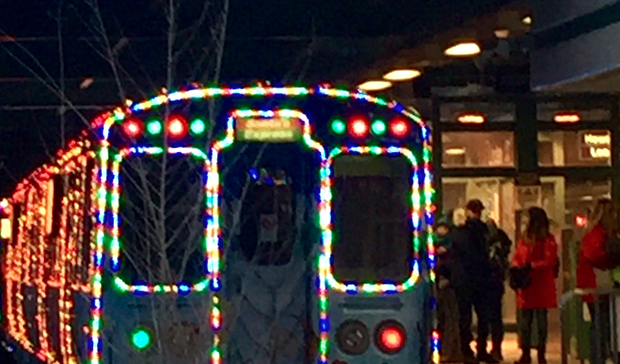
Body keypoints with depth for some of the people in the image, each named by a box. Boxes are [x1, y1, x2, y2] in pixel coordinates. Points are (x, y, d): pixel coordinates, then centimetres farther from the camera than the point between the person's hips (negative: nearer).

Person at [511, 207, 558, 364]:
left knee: (541, 320, -1)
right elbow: (516, 259, 14)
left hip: (542, 286, -5)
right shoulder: (523, 240, 14)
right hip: (525, 286, 5)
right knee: (525, 321, 6)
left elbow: (549, 261, -12)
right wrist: (518, 269, -7)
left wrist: (531, 266, -20)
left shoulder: (548, 240, -4)